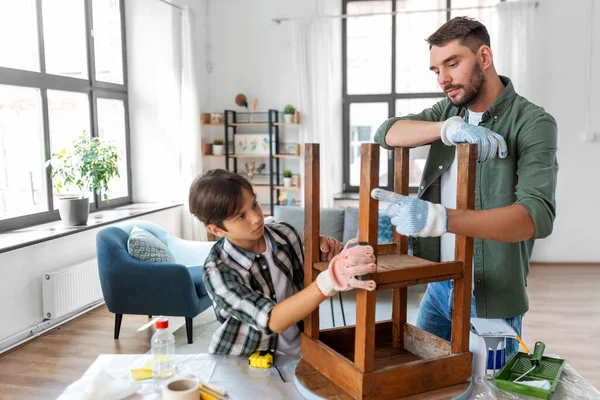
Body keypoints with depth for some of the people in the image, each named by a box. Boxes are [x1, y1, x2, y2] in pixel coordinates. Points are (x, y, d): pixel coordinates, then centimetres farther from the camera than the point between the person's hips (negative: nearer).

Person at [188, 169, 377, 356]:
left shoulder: (285, 234, -5)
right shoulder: (218, 272, -17)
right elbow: (273, 321, -29)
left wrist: (320, 252, -9)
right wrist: (329, 279, -40)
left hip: (296, 353, 6)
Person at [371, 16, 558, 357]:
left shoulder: (533, 123, -14)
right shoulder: (448, 110, 4)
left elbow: (539, 215, -27)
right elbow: (386, 133, -9)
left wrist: (440, 219, -42)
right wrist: (448, 129, -29)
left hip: (490, 297, -5)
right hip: (438, 285, 5)